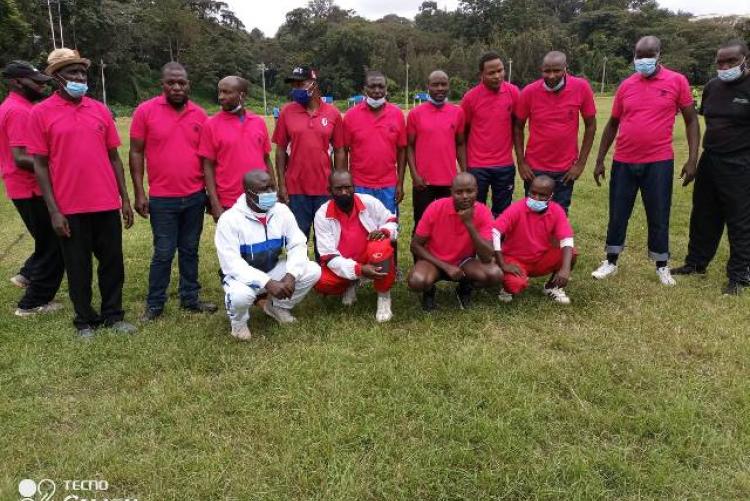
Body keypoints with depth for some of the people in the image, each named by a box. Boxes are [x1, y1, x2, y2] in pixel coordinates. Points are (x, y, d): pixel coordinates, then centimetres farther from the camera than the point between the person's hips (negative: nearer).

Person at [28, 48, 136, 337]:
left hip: (107, 204, 3)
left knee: (112, 262, 10)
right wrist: (53, 210, -9)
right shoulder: (41, 113, -3)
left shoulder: (100, 110, 6)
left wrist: (125, 198, 6)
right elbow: (40, 165, -3)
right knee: (78, 266, 9)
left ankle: (113, 315, 25)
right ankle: (85, 320, 24)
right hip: (70, 207, -3)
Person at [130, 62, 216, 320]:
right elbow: (136, 152, -1)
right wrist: (139, 193, -6)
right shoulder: (145, 110, -4)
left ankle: (190, 298, 24)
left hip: (195, 196, 3)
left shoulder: (200, 114, 4)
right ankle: (154, 304, 18)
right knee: (163, 253, 3)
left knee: (190, 251, 12)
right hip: (162, 198, -3)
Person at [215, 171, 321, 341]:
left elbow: (298, 244, -8)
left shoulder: (281, 211, -7)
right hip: (242, 275, -5)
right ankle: (238, 321, 0)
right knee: (240, 295, -39)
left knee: (313, 271, -15)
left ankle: (277, 306, 11)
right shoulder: (229, 219, -21)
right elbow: (231, 263, -27)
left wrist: (291, 274, -27)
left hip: (273, 270, 5)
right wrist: (267, 283, -36)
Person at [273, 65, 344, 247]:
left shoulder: (333, 113, 0)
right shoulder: (287, 112, 0)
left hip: (325, 188, 0)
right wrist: (281, 184, -2)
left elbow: (339, 151, 3)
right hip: (296, 188, 0)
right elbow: (280, 150, 2)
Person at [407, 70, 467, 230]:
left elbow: (460, 144, 10)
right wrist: (414, 175, -8)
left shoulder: (457, 112, 4)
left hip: (449, 180, 2)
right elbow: (410, 146, 2)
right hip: (423, 181, -2)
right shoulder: (416, 113, -1)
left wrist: (464, 173, 4)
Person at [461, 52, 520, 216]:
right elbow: (463, 131, 3)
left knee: (502, 213, 11)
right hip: (477, 166, -2)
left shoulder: (513, 92, -3)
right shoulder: (471, 97, -7)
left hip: (505, 165, 2)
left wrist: (515, 154, 9)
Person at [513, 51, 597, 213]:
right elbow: (518, 127, 1)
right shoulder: (529, 91, -10)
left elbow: (590, 125, -1)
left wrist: (581, 163, -4)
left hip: (566, 169, 0)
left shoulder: (582, 88, -10)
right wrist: (521, 162, -3)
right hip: (535, 168, 0)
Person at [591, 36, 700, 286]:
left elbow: (691, 121, 2)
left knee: (658, 216, 7)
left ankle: (662, 266, 23)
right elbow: (612, 124, 12)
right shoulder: (626, 85, 5)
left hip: (659, 162, -2)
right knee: (618, 214, 9)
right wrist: (600, 160, 9)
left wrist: (692, 159, -6)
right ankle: (611, 262, 24)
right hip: (623, 161, 2)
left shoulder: (677, 81, -1)